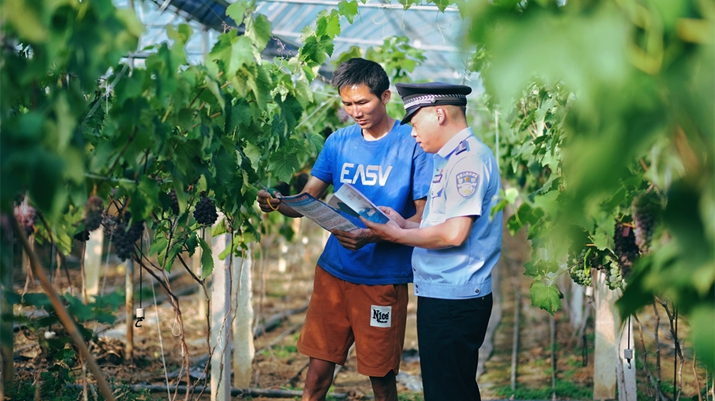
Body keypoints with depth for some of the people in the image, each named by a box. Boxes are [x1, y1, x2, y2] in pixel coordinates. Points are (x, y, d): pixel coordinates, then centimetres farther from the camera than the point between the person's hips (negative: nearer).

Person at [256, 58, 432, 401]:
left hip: (384, 279, -3)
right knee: (318, 373, 5)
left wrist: (371, 236, -26)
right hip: (334, 271, 4)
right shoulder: (339, 141, 6)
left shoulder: (412, 144, -7)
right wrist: (277, 204, -19)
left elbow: (423, 218, -10)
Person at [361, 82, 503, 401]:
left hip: (453, 300, -10)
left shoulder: (468, 159, -15)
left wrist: (398, 236, -12)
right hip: (440, 294, 10)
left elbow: (454, 233, -24)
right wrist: (405, 224, 8)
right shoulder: (450, 159, 17)